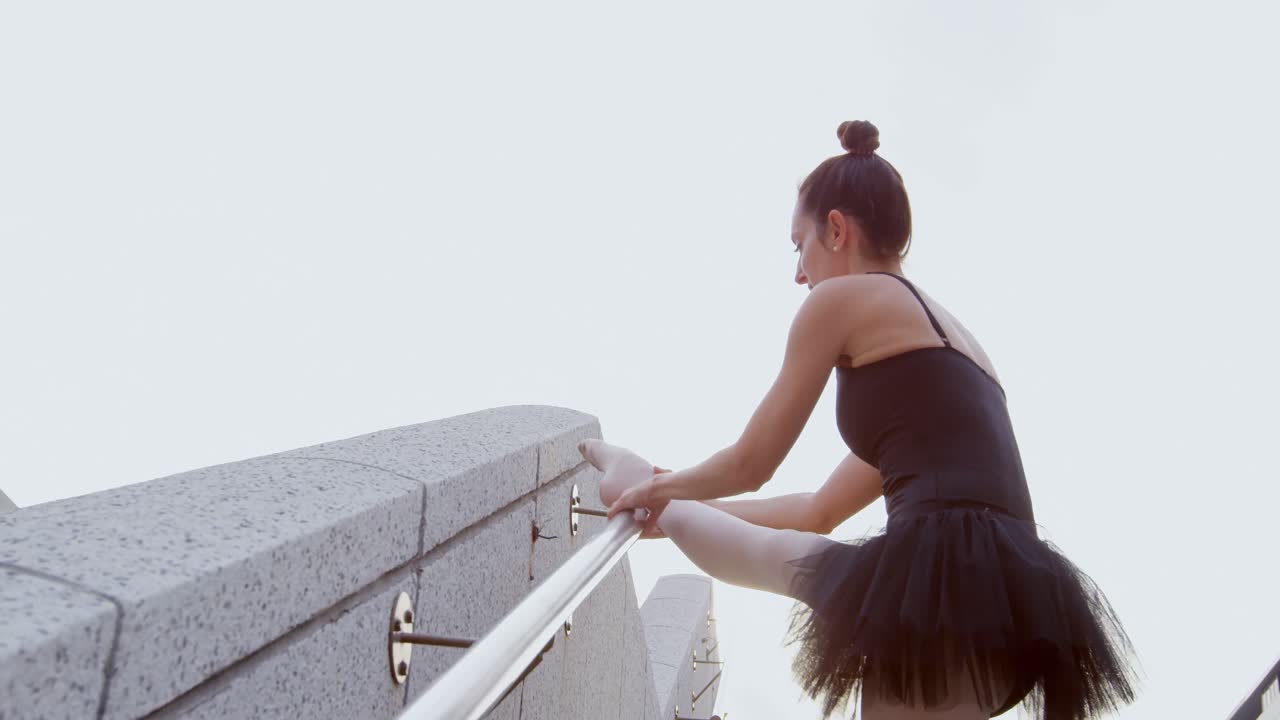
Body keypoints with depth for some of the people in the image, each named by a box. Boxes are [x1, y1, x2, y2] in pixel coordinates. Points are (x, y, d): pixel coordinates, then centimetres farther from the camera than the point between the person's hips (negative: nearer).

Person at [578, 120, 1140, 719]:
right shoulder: (945, 335, 27)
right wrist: (675, 502, 40)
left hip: (944, 585, -7)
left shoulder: (842, 296, 2)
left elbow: (750, 464, 7)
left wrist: (661, 490, 29)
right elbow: (822, 512, 31)